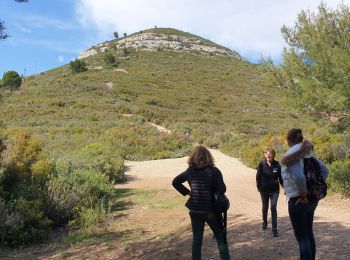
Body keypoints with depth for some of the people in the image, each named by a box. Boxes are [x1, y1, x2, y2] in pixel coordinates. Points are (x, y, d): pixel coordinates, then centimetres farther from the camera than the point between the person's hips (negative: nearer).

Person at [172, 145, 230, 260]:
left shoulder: (190, 171, -2)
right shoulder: (214, 171, -13)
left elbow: (175, 182, 6)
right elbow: (222, 190, -16)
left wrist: (187, 192, 7)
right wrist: (213, 191, 5)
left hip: (195, 210, 3)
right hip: (211, 209, -3)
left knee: (197, 239, 15)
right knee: (221, 238, 12)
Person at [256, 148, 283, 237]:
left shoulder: (277, 164, -6)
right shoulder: (262, 164, -8)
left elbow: (281, 177, 0)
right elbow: (258, 176, -3)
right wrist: (258, 186, -2)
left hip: (274, 190, -1)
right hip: (264, 190, 1)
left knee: (273, 207, -9)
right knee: (265, 207, 15)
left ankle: (274, 229, -1)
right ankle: (264, 223, 40)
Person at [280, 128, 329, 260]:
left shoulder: (290, 155, -18)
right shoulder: (308, 152, 6)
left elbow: (299, 177, -32)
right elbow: (324, 170, 11)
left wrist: (303, 194, -18)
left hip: (298, 200, -8)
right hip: (312, 198, 8)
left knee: (302, 237, 3)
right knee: (308, 233, 21)